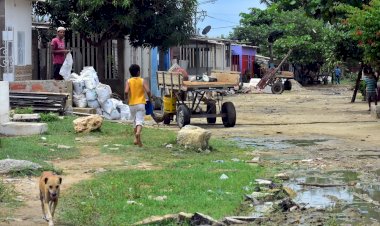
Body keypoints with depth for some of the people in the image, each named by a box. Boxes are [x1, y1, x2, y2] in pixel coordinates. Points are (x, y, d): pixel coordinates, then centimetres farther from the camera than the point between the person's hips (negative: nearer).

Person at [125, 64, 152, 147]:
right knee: (140, 121, -7)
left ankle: (137, 139, 18)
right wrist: (150, 97, 5)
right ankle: (138, 132, -36)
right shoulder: (142, 81, -1)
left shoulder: (128, 81, 0)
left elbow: (126, 91, -14)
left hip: (132, 104, 2)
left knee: (135, 121, 16)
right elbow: (148, 91, -13)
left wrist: (127, 99, 5)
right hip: (141, 104, -2)